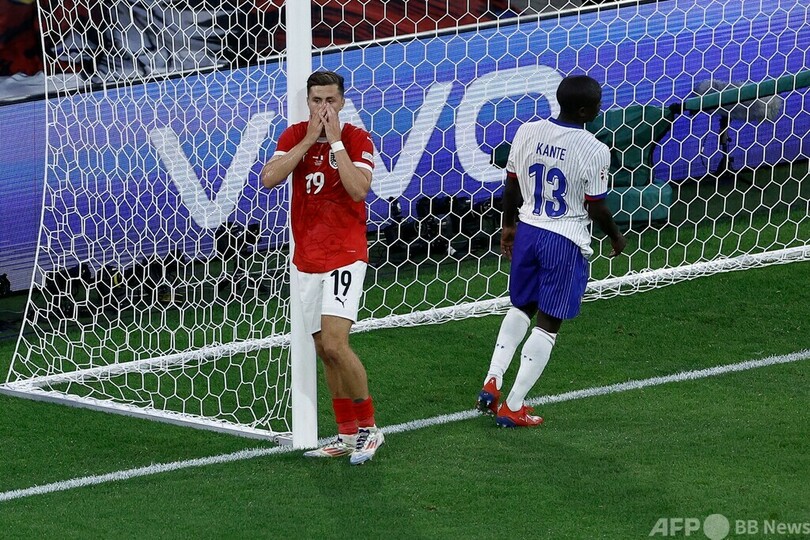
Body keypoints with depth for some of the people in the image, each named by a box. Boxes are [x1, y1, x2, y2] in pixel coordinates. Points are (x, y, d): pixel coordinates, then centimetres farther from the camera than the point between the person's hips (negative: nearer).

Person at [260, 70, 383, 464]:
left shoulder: (357, 139, -6)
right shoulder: (295, 136, 4)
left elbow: (358, 189, -22)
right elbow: (269, 178, -11)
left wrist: (335, 139, -18)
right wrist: (310, 139, -14)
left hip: (345, 253, -5)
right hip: (307, 257, 5)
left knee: (334, 343, -18)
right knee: (324, 349, 9)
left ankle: (368, 428, -5)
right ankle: (347, 435, 18)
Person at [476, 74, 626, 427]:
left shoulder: (527, 132, -4)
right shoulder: (593, 151, -18)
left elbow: (511, 187, 6)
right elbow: (596, 208, -10)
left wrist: (508, 225, 22)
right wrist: (616, 237, 8)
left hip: (527, 230, 5)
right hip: (566, 242, -5)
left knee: (521, 308, 25)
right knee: (549, 323, 5)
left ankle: (492, 383, 15)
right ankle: (513, 407, 5)